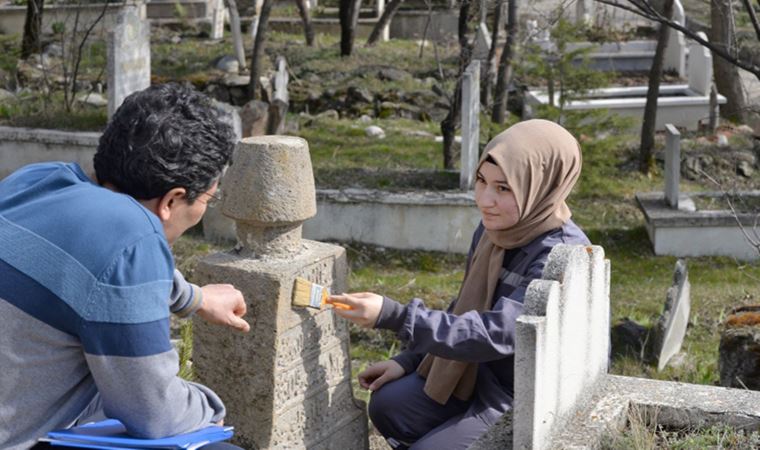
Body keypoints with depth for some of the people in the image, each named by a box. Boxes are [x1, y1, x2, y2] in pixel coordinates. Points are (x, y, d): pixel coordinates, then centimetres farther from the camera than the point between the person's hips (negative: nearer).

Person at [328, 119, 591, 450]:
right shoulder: (493, 230, -2)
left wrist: (393, 315, -40)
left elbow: (496, 334, -35)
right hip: (482, 375, 8)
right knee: (387, 405, -1)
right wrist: (408, 360, 6)